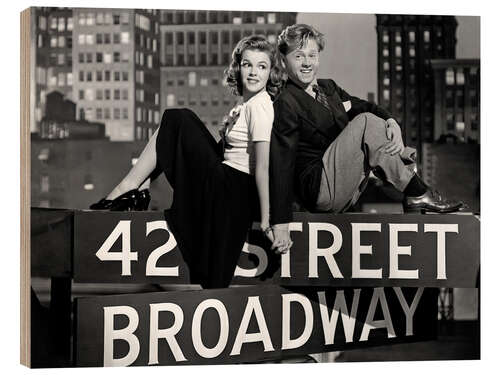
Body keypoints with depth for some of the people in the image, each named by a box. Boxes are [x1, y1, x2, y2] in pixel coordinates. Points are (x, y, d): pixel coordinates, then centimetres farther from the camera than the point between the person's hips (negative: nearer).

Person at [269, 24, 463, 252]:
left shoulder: (328, 88, 17)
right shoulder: (284, 104, -10)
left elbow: (364, 107, 7)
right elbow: (281, 163, -17)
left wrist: (392, 123, -18)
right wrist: (280, 224, -24)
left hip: (345, 191, 9)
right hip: (319, 189, -9)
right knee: (366, 122, -19)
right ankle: (417, 194, -12)